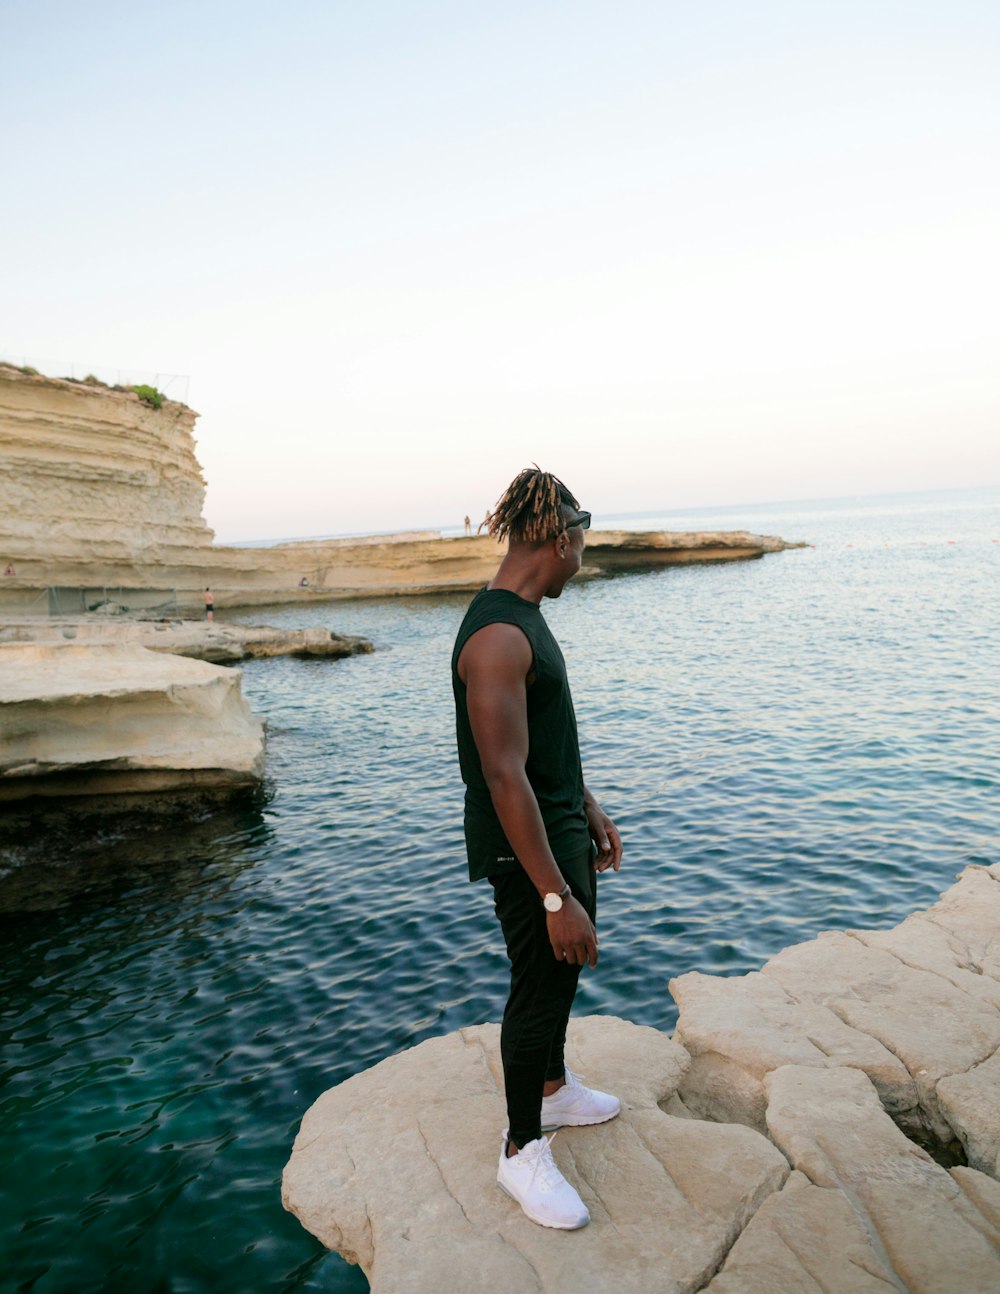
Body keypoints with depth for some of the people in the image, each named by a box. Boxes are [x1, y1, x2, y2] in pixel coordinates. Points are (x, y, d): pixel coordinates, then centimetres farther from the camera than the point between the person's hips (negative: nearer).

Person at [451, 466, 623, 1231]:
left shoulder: (526, 618, 6)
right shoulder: (497, 636, -27)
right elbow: (504, 776, -31)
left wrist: (589, 807, 20)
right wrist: (556, 897, -28)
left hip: (564, 828, 10)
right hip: (525, 851, -10)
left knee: (563, 971, 24)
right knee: (539, 988, 6)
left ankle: (554, 1090, 48)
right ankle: (522, 1151, 29)